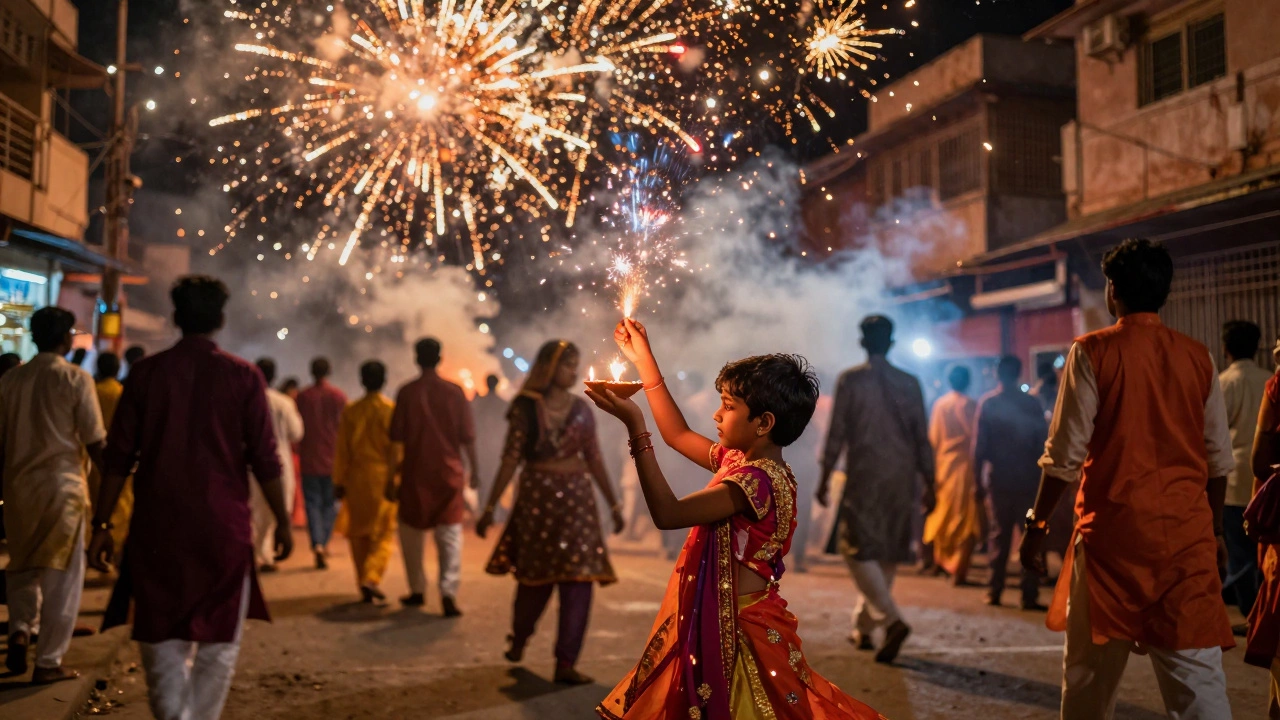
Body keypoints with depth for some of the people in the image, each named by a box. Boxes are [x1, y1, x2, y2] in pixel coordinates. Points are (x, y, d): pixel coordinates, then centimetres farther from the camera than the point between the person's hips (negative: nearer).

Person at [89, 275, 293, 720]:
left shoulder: (145, 373, 2)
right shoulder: (243, 376, -4)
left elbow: (119, 456, 1)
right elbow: (264, 459, -5)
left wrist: (102, 524, 7)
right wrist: (282, 520, 4)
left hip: (156, 526, 2)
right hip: (223, 526, -1)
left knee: (161, 635, 12)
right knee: (218, 641, 11)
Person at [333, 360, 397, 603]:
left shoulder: (350, 411, 0)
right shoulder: (392, 410, -8)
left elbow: (342, 450, 2)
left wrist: (339, 481, 9)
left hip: (357, 479, 2)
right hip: (385, 479, -2)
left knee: (359, 533, 12)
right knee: (384, 533, 6)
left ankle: (364, 585, 14)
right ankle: (372, 577, -12)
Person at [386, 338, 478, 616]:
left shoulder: (407, 393, -4)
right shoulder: (455, 392, -2)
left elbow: (396, 441, -4)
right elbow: (467, 437, 0)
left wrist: (390, 479, 2)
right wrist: (473, 470, 12)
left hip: (415, 474, 0)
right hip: (449, 473, 0)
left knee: (412, 532, 17)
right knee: (450, 534, 4)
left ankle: (417, 590, 24)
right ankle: (448, 591, -10)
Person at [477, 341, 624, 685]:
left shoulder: (581, 409, 6)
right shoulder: (526, 409, -3)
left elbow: (595, 460, 10)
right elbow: (511, 460, -3)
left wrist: (614, 505, 10)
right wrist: (490, 507, -5)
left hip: (577, 498, 3)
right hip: (537, 498, -3)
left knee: (579, 578, -4)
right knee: (535, 577, 8)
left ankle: (566, 663, 2)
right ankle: (518, 638, 35)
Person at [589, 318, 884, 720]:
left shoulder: (758, 479, -22)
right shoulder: (741, 460, 6)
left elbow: (668, 514, -28)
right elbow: (678, 435, 19)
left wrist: (635, 427, -26)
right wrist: (644, 361, 19)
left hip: (737, 632, -9)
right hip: (712, 625, 9)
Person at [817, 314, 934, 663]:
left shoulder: (850, 380, -3)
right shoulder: (909, 383, 6)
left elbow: (837, 433, -4)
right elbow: (922, 438, 6)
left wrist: (825, 476, 4)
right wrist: (928, 483, 12)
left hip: (864, 476, -4)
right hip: (901, 478, 4)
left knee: (859, 550, 0)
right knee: (887, 553, 12)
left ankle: (891, 619, -18)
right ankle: (864, 627, 21)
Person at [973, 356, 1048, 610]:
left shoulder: (987, 403, -2)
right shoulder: (1033, 404, -1)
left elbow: (979, 446, -4)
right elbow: (1042, 445, 2)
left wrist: (978, 480, 2)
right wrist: (1042, 479, 10)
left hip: (997, 481, 1)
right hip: (1027, 481, -1)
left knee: (999, 538, 9)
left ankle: (995, 593, 9)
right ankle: (1030, 596, 0)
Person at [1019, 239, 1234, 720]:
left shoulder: (1093, 352, -5)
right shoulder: (1197, 357, 6)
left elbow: (1065, 454, -8)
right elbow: (1219, 458, 10)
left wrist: (1037, 523, 0)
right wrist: (1216, 528, 21)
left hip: (1114, 528, -3)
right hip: (1188, 532, 3)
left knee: (1092, 669, 10)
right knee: (1197, 668, 4)